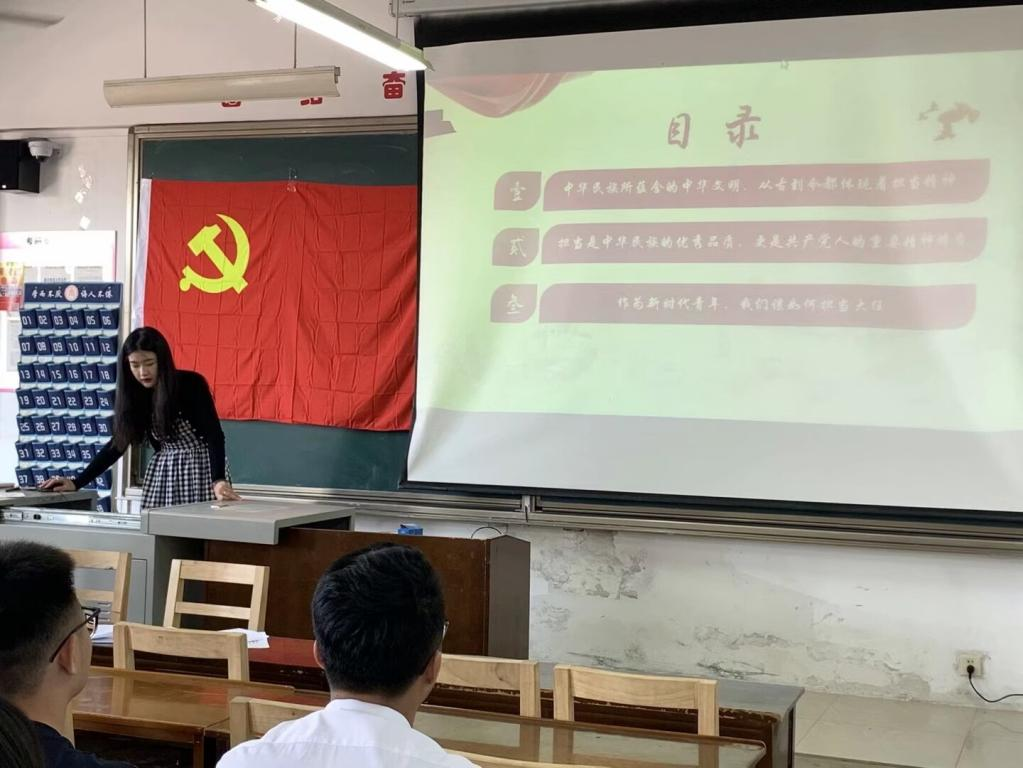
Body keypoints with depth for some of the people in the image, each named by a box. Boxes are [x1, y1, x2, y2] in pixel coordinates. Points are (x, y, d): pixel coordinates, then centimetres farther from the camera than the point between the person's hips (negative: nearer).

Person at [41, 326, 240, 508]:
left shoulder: (191, 384, -15)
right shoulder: (135, 394, 0)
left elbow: (214, 434, -22)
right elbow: (117, 444, 4)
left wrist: (218, 480, -38)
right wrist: (77, 482, -3)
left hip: (201, 467, -4)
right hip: (162, 471, 5)